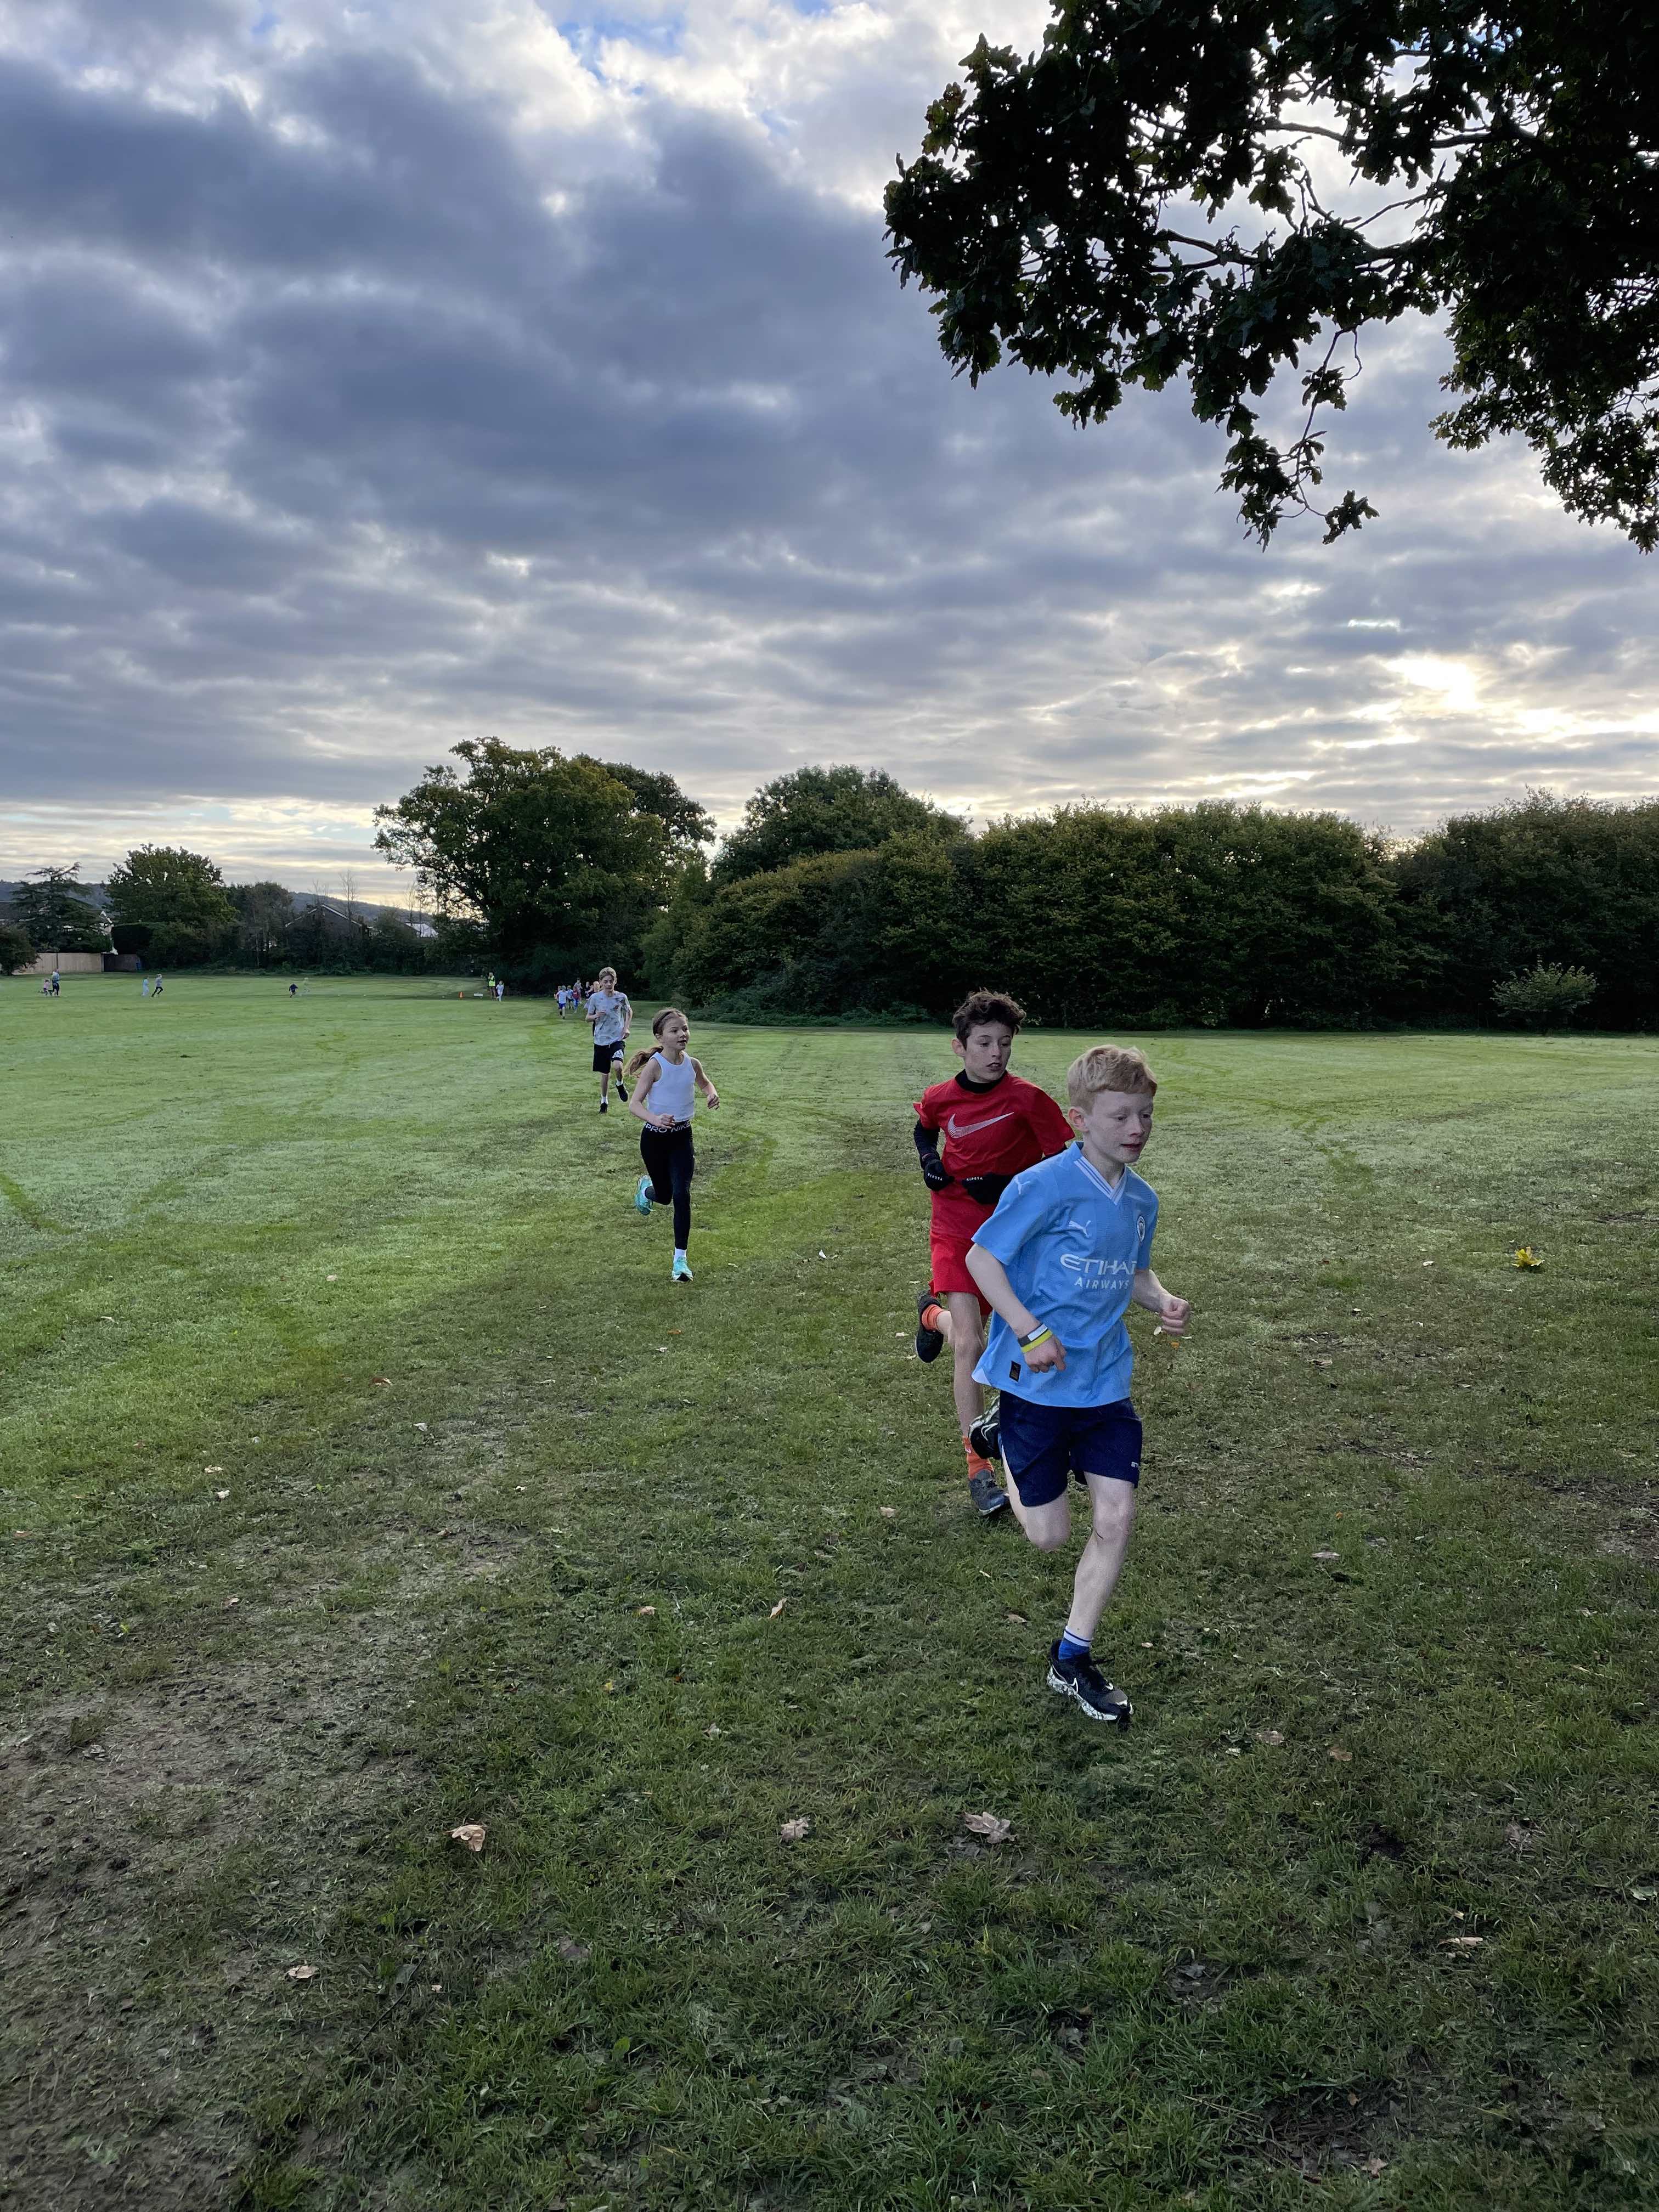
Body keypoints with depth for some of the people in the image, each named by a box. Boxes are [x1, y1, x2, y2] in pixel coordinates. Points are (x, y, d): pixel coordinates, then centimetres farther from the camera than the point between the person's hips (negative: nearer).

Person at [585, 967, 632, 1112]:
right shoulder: (595, 998, -4)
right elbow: (588, 1018, 6)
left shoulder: (621, 997, -4)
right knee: (605, 1073, 9)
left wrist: (627, 1027, 1)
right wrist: (596, 1016, -16)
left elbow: (629, 1012, 15)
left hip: (617, 1039, -1)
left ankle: (620, 1084, 7)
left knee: (618, 1066, -26)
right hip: (601, 1040, 1)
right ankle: (604, 1102, 28)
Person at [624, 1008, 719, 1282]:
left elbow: (704, 1083, 20)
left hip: (682, 1136, 3)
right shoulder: (655, 1066, -19)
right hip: (655, 1138, -3)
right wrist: (655, 1119, -42)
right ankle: (646, 1188, 52)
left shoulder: (692, 1064, -4)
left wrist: (712, 1094, -3)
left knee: (681, 1195, -10)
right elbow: (635, 1105, -23)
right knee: (664, 1196, 12)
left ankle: (680, 1259, -2)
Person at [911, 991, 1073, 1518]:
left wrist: (1008, 1182, -22)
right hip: (954, 1229, 0)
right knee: (969, 1345, -11)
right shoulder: (939, 1097, -6)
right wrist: (929, 1160, -3)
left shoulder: (1027, 1098, -14)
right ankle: (978, 1467, -2)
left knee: (970, 1330, 17)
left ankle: (933, 1315, 55)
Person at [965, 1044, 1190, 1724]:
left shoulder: (1141, 1200, 3)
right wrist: (1030, 1332, -21)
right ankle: (1003, 1441, 37)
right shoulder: (1046, 1186, -18)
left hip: (1105, 1382, 6)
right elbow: (981, 1257, -13)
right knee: (1050, 1535, 5)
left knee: (1115, 1518, -1)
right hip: (1037, 1382, -5)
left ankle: (1072, 1660, 17)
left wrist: (1163, 1302, -3)